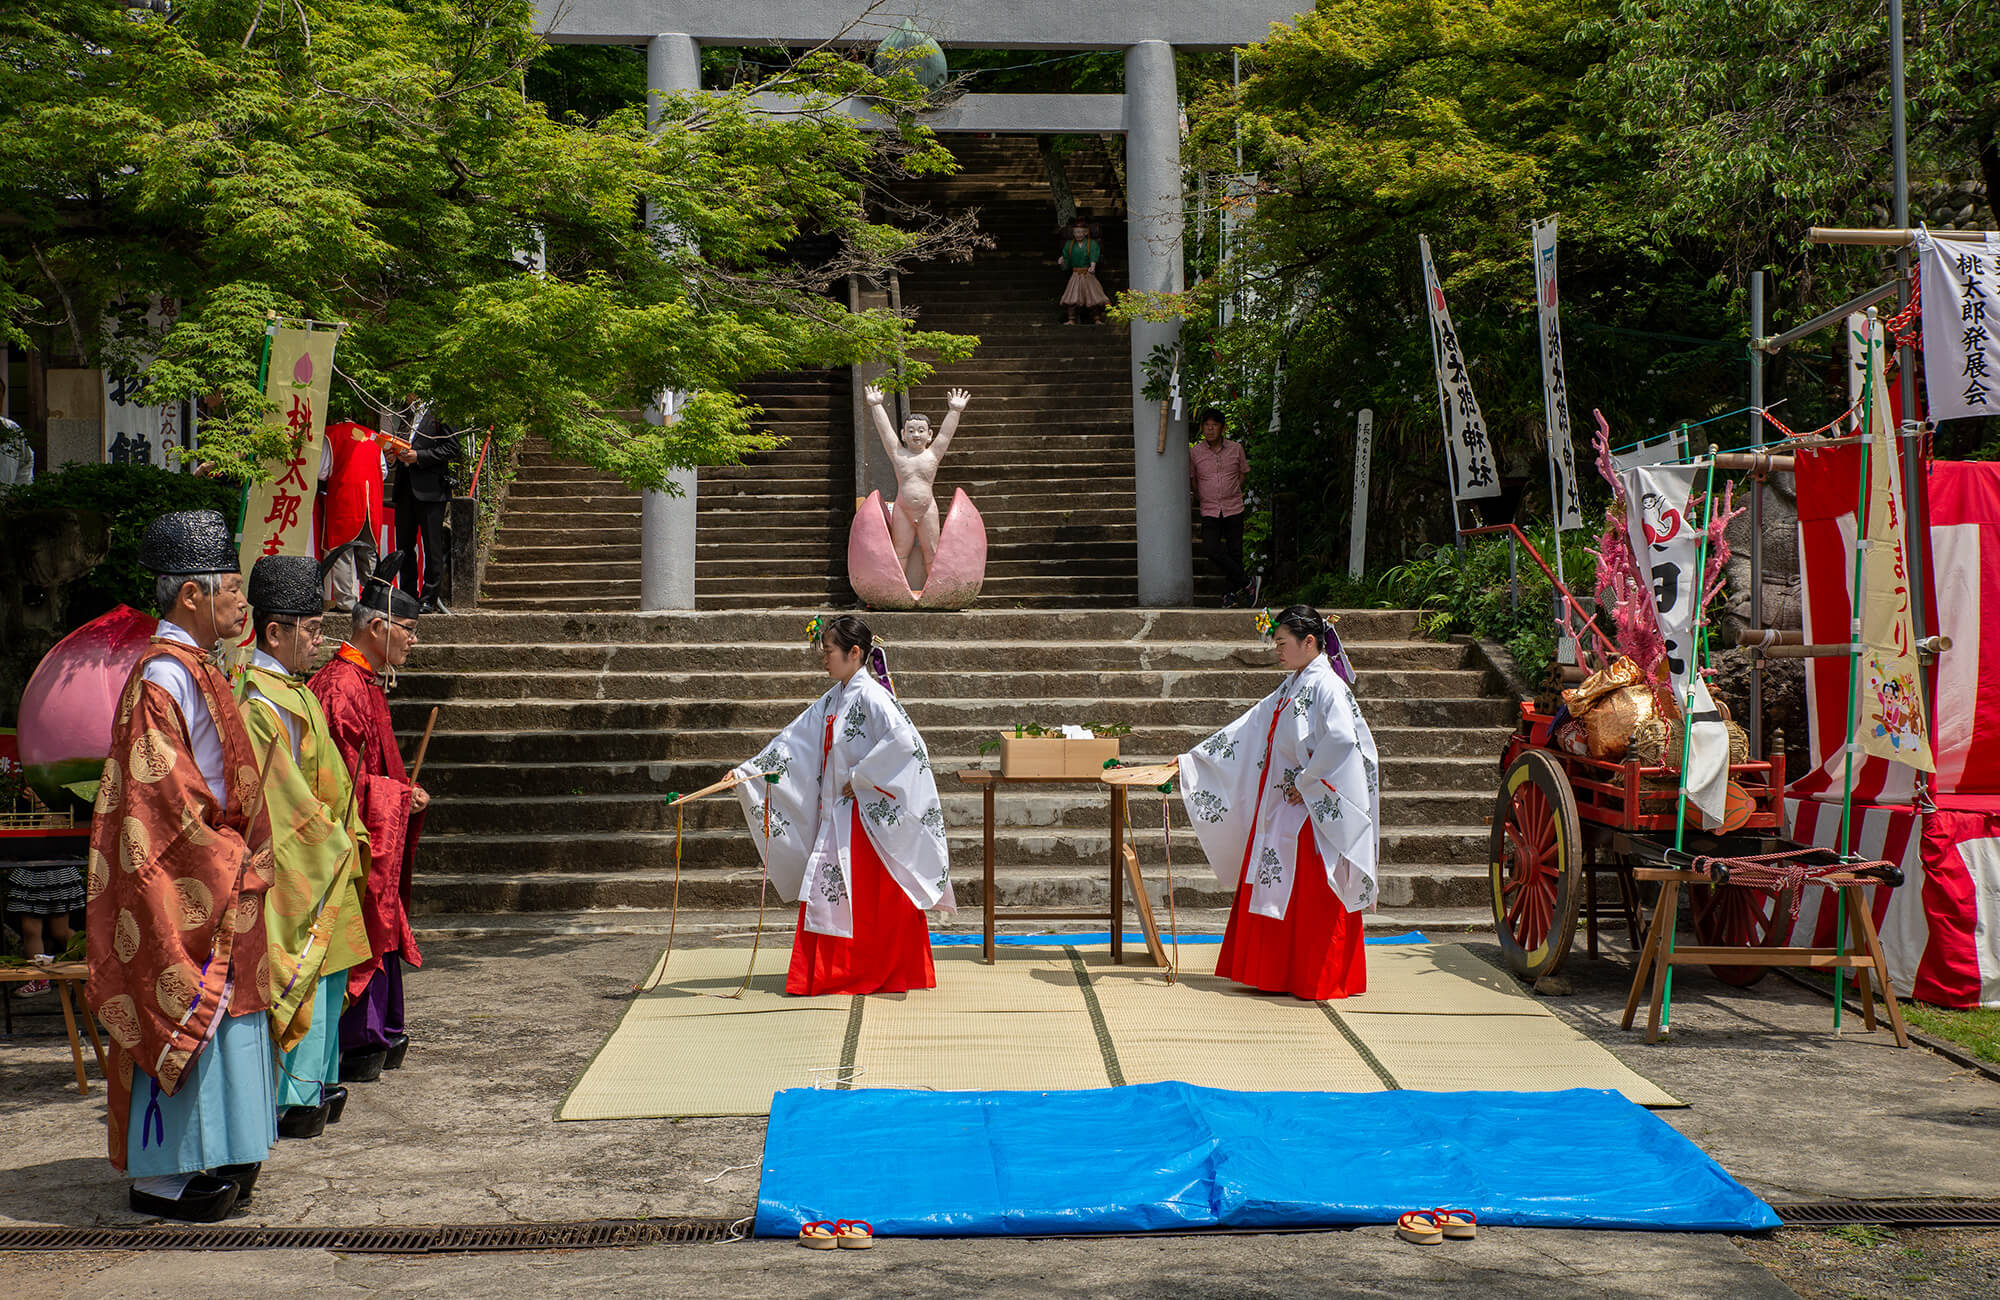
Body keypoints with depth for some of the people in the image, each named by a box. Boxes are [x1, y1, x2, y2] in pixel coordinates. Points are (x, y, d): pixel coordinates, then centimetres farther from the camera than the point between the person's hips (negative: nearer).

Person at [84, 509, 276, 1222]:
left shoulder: (199, 669, 14)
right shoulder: (163, 677, -17)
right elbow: (159, 793, -21)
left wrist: (238, 857, 13)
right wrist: (226, 861, -15)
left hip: (217, 879, 10)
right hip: (182, 884, -10)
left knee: (207, 1014, 14)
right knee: (182, 1017, -3)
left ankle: (206, 1156, 22)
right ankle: (162, 1177, 5)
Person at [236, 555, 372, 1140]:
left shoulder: (291, 693, 13)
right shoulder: (264, 706, -18)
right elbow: (288, 801, -20)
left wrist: (347, 838, 13)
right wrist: (338, 846, -12)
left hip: (325, 862, 10)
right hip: (302, 867, -10)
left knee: (328, 977, 16)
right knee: (312, 979, -3)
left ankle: (318, 1082, 25)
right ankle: (299, 1099, 4)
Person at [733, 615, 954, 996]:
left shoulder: (870, 694, -15)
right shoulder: (834, 699, 11)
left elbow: (903, 741, -29)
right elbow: (794, 741, 14)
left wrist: (858, 778, -20)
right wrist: (745, 772, 8)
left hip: (868, 814, -8)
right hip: (837, 811, 8)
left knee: (868, 896, -3)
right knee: (827, 890, 9)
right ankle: (823, 975, 18)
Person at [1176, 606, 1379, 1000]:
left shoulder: (1327, 686, -13)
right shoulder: (1290, 687, 14)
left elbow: (1342, 740, -28)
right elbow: (1248, 730, 19)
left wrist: (1305, 782, -20)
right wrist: (1191, 760, 17)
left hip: (1311, 808, -9)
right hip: (1279, 805, 9)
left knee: (1311, 897, -3)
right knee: (1272, 889, 10)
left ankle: (1320, 979, 6)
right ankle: (1276, 974, 18)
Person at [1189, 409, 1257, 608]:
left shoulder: (1236, 448, 0)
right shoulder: (1194, 452, -1)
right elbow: (1192, 478, 12)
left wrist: (1232, 493, 8)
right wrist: (1202, 497, 9)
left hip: (1234, 509, 0)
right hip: (1209, 511, 0)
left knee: (1234, 552, 3)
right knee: (1212, 550, -16)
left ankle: (1234, 593, 18)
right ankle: (1248, 582, -4)